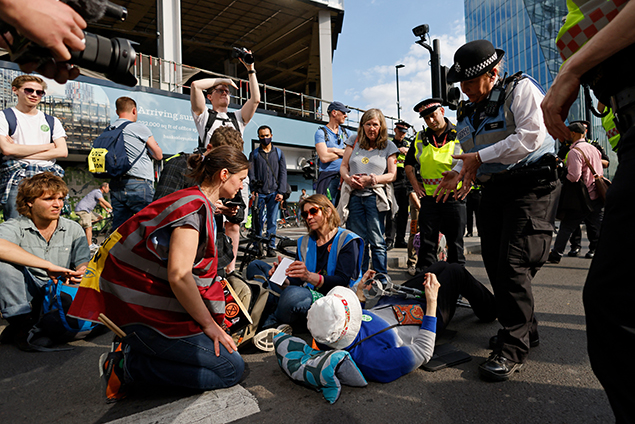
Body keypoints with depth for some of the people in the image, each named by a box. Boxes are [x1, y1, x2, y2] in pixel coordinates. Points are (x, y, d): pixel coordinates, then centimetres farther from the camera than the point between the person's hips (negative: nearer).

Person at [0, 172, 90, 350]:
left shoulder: (74, 229, 4)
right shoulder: (15, 227, -7)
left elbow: (83, 263, -2)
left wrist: (80, 272, -28)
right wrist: (48, 265, -35)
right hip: (24, 298, -1)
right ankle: (22, 325, -21)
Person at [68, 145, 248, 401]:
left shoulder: (199, 204, 15)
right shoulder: (195, 206, -17)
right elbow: (179, 276, -26)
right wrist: (208, 324, -14)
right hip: (148, 312, -10)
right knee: (231, 369, -8)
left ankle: (134, 348, 9)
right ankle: (128, 365, -6)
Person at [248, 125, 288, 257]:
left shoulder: (278, 153, 14)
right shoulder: (254, 154, 13)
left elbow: (283, 173, 8)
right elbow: (251, 173, 5)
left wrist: (281, 191, -3)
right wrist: (253, 190, -10)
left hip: (274, 192, 0)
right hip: (259, 193, 0)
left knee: (272, 221, -4)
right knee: (258, 221, 0)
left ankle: (271, 247, 2)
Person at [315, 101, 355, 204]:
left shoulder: (346, 132, 17)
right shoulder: (321, 132, 2)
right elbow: (324, 157, -12)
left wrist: (335, 150, -6)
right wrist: (344, 152, 2)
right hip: (328, 177, -5)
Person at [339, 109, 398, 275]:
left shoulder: (388, 146, 9)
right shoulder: (354, 141, 15)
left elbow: (392, 175, 4)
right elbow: (343, 166, 14)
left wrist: (371, 179, -12)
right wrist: (348, 178, -9)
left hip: (375, 196, -2)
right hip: (354, 196, 2)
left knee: (376, 241, -4)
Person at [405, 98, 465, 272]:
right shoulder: (420, 139, 10)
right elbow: (408, 165, 19)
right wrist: (415, 184, 6)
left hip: (454, 198, -2)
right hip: (429, 198, 2)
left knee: (455, 242, 6)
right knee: (427, 242, 6)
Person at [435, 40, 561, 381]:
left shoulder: (521, 89, -5)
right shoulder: (468, 110, 17)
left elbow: (531, 137, -19)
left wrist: (481, 157, -17)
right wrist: (458, 171, 0)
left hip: (531, 186, -8)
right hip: (493, 189, 8)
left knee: (514, 263, -16)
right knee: (495, 263, 6)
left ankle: (513, 348, -6)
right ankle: (523, 330, 23)